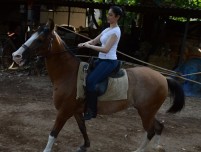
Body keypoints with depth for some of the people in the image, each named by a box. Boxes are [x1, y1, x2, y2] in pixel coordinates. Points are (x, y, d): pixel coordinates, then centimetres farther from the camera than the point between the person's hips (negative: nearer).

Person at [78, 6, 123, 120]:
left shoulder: (116, 31, -14)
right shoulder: (107, 30, 14)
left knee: (90, 80, -24)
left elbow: (106, 49, -22)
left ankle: (91, 110, -15)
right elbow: (94, 41, 16)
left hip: (109, 62, -10)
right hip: (102, 60, 10)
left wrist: (89, 46, -18)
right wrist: (84, 44, -3)